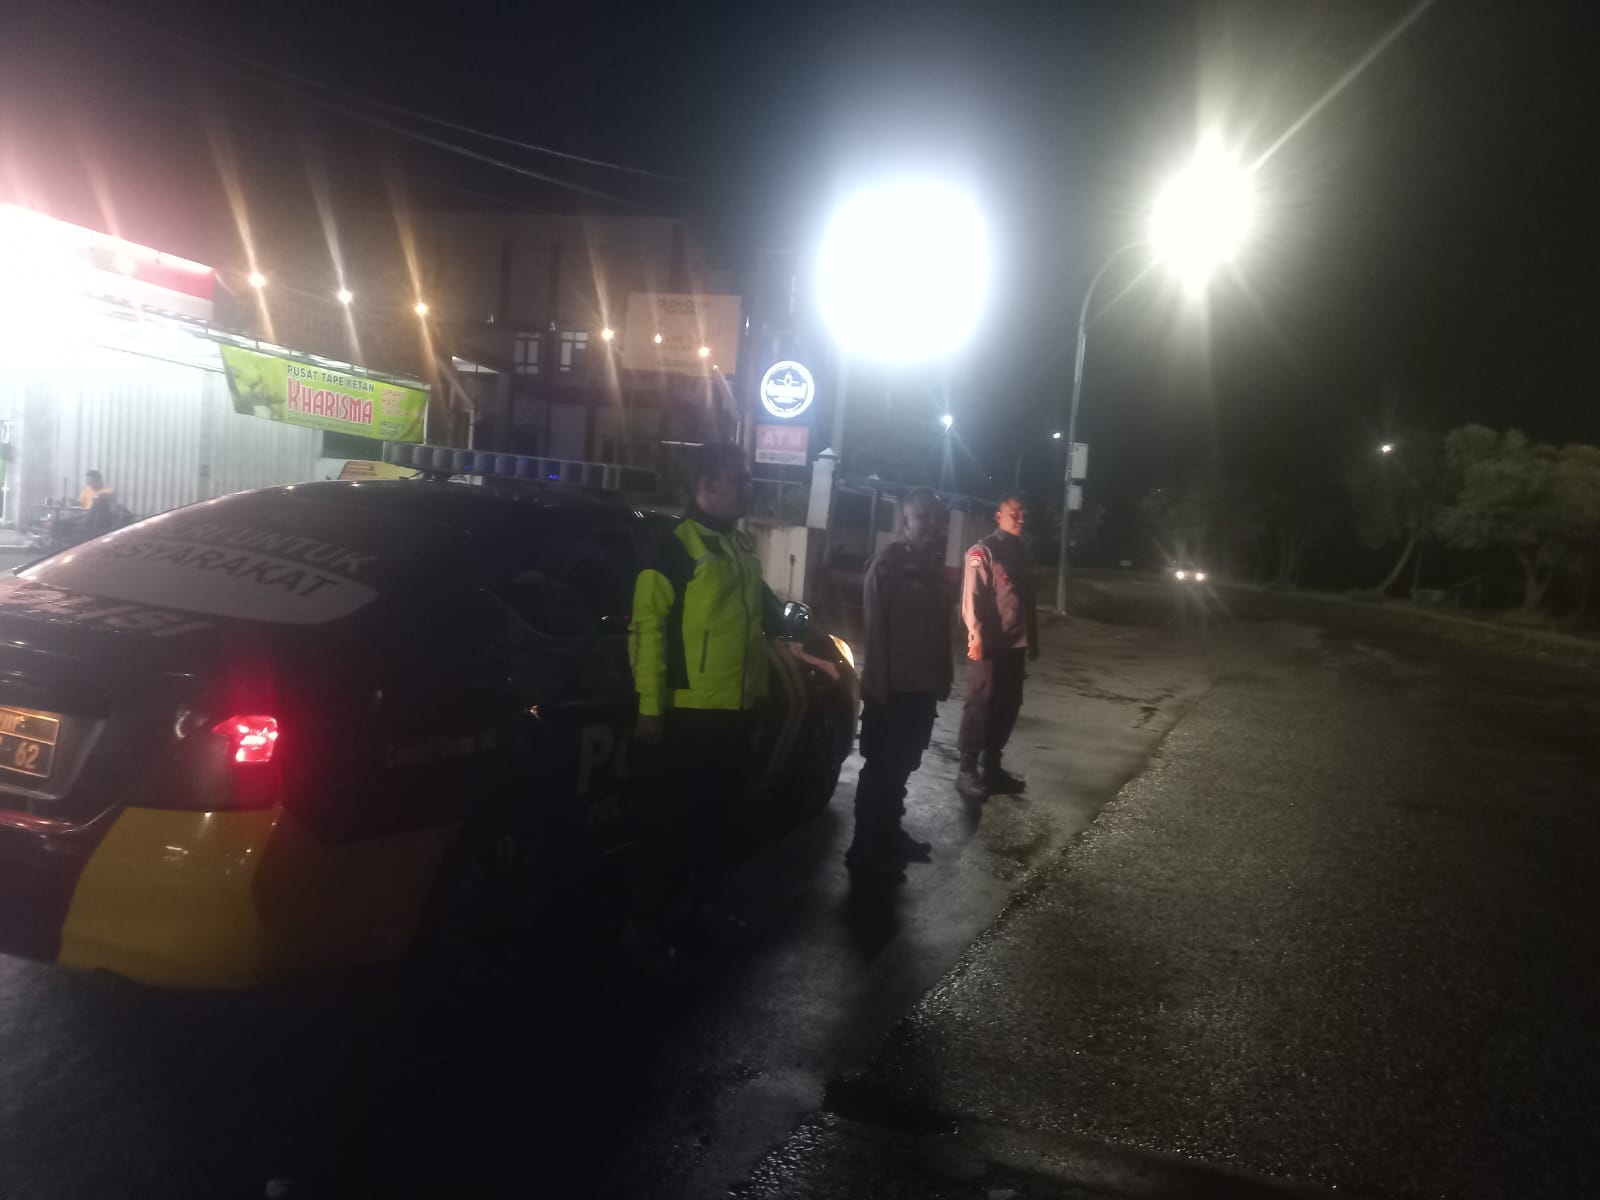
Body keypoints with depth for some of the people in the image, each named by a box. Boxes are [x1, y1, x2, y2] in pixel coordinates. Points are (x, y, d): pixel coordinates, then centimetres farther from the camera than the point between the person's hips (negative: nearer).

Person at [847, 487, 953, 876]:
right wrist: (879, 684, -17)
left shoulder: (934, 565, 11)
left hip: (923, 686, 7)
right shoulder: (888, 562, -12)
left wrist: (944, 677, 12)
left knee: (902, 765, 16)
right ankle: (865, 848, 7)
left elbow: (940, 626, 14)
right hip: (892, 687, -7)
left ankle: (889, 835, 29)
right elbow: (875, 625, -15)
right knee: (881, 767, -2)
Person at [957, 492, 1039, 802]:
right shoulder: (983, 551, -7)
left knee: (1008, 707, 11)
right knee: (981, 706, -4)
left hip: (1014, 645, 8)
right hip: (989, 644, -8)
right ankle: (967, 771, 2)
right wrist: (976, 634, -26)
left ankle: (992, 766, 22)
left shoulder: (1020, 554, 17)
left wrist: (1033, 640, 20)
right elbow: (971, 596, -15)